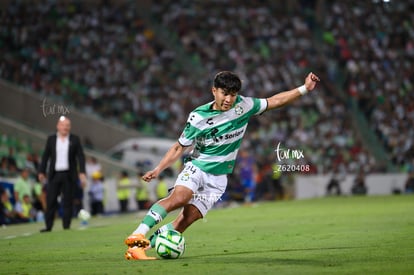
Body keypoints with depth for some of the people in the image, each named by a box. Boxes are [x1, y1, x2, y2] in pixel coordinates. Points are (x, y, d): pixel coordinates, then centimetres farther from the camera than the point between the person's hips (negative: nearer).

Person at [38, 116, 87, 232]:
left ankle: (66, 226, 6)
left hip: (69, 175, 0)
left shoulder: (75, 139, 4)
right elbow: (45, 156, 9)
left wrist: (82, 172, -7)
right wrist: (41, 172, 5)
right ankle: (48, 226, 1)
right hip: (54, 174, 0)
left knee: (68, 201, 1)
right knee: (51, 201, -3)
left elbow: (80, 156, 2)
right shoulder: (51, 139, 7)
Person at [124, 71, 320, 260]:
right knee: (179, 197, -34)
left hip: (217, 179, 2)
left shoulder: (243, 105, -3)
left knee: (186, 220, -12)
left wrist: (304, 89, 3)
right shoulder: (198, 117, -10)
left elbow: (273, 101, 8)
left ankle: (139, 247, -10)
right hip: (196, 167, -2)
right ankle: (138, 234, -34)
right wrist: (158, 170, -11)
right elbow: (179, 147, -2)